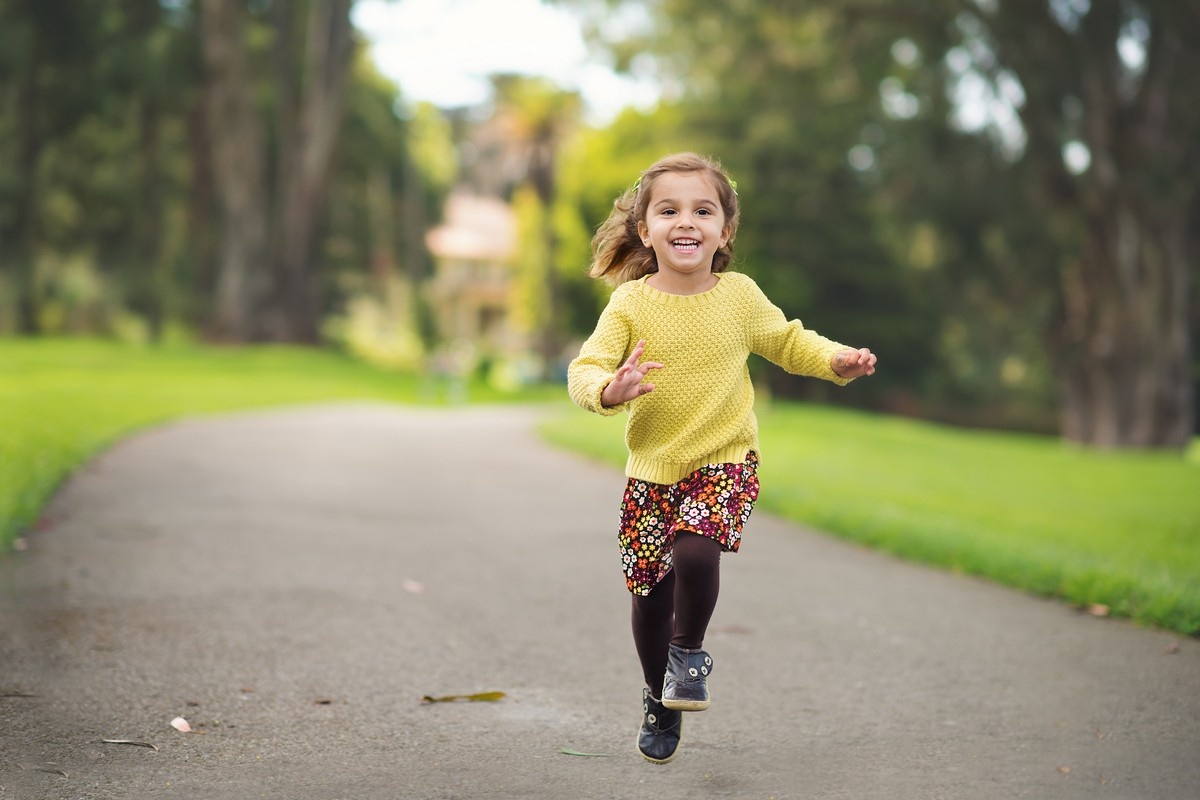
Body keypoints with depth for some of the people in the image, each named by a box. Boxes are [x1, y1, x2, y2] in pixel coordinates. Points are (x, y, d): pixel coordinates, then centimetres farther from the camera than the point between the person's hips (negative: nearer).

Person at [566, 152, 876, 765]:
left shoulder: (740, 296, -4)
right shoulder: (630, 302, -8)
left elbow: (788, 342, 12)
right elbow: (585, 369, -12)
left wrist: (837, 359, -6)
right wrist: (609, 389, -34)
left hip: (724, 462, -1)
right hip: (651, 468, 1)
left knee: (695, 554, -26)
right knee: (650, 589, 6)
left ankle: (689, 652, 6)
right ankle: (659, 698, 32)